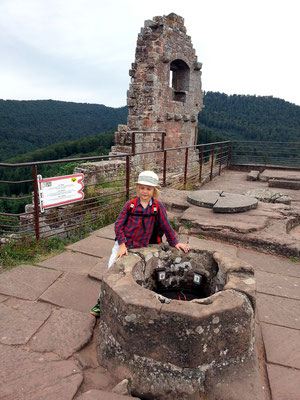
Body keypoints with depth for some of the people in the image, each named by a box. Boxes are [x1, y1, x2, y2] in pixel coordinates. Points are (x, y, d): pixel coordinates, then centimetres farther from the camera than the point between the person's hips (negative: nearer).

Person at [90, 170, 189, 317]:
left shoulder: (157, 206, -5)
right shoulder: (130, 204, -6)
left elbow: (166, 226, 2)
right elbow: (118, 225, -6)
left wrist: (175, 242, 3)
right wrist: (122, 245, -14)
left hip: (140, 248, 0)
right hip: (122, 245, 1)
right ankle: (101, 301, 15)